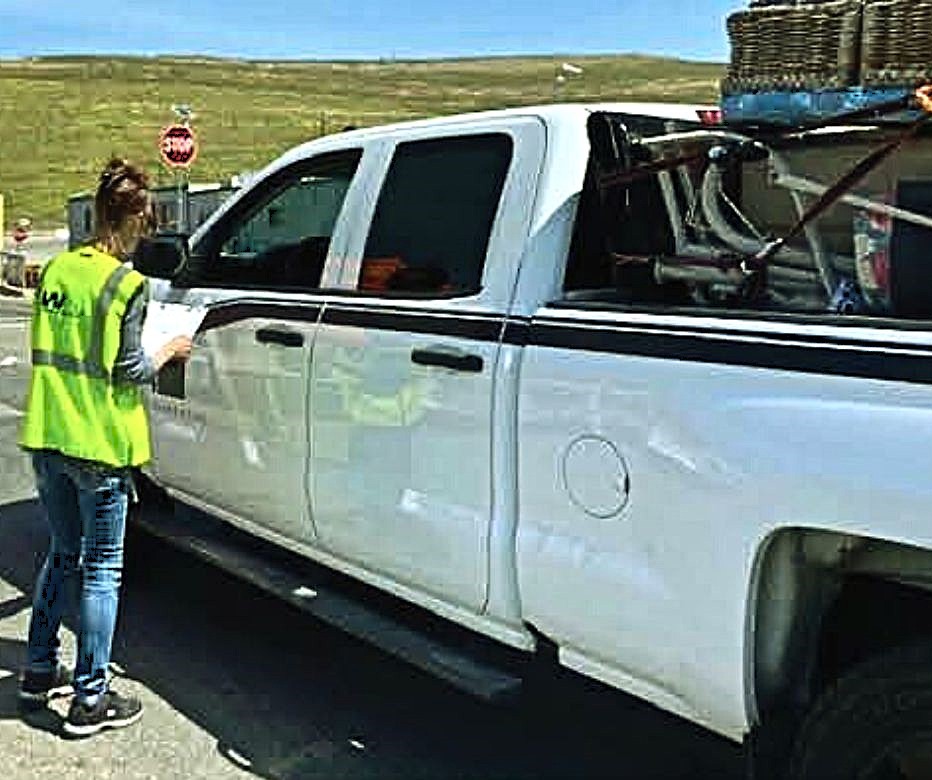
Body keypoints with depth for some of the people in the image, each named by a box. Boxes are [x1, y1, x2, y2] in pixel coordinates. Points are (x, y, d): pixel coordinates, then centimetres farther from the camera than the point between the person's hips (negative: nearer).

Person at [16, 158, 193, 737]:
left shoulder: (56, 269, 6)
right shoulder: (127, 285, -15)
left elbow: (46, 350, 14)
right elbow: (129, 372, -14)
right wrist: (169, 352, 3)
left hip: (47, 439, 7)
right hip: (98, 446, -7)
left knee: (62, 555, 22)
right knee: (102, 571, 4)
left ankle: (40, 673, 31)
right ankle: (90, 699, 12)